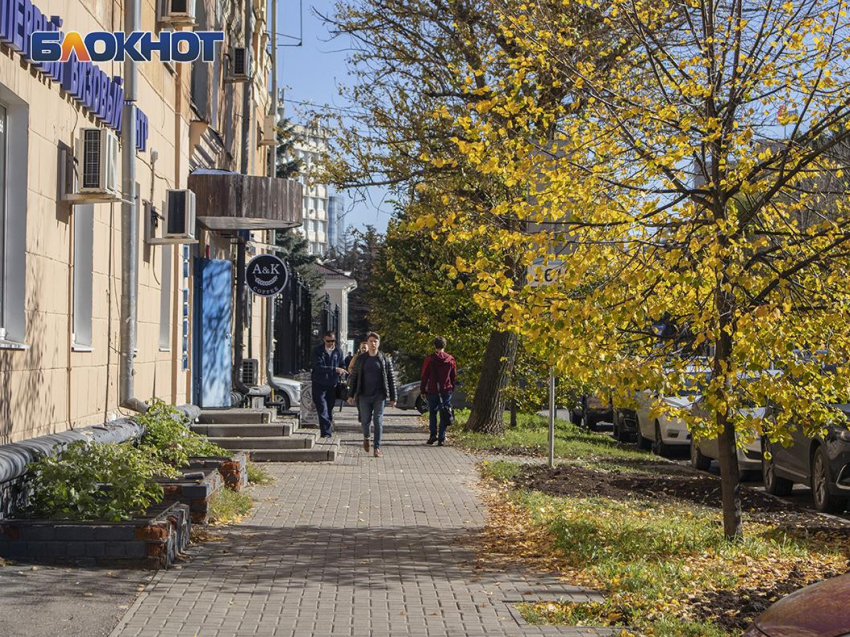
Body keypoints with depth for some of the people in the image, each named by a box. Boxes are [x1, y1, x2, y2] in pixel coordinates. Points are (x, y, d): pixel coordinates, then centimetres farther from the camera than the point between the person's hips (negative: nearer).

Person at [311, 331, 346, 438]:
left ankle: (329, 431, 23)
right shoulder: (318, 350, -6)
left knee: (330, 409, 11)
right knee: (322, 409, -11)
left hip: (332, 385, 3)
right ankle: (326, 432, -15)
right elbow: (318, 367, -17)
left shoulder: (338, 351, 5)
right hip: (319, 384, -3)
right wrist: (334, 369, -23)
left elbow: (342, 367, 13)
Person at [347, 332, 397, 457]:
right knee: (365, 420, 5)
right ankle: (366, 438, 35)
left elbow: (391, 379, 2)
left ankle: (377, 447, 2)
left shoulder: (385, 359, 1)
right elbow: (354, 377, 7)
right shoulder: (360, 359, 4)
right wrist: (351, 395, 2)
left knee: (378, 421, -3)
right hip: (364, 395, 1)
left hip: (379, 395, -1)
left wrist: (393, 398, -1)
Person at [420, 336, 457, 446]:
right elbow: (454, 377, 9)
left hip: (432, 391, -2)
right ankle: (441, 439, 1)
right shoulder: (451, 359, 3)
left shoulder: (430, 360, -6)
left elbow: (424, 377, -2)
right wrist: (451, 389, 19)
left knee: (432, 413, 12)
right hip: (446, 391, 2)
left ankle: (433, 434, -2)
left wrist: (423, 391, 5)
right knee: (444, 415, 4)